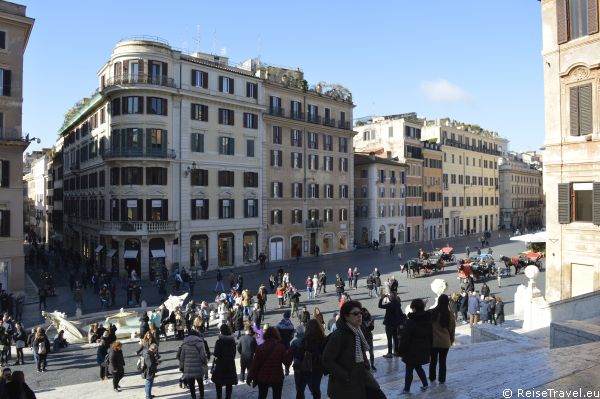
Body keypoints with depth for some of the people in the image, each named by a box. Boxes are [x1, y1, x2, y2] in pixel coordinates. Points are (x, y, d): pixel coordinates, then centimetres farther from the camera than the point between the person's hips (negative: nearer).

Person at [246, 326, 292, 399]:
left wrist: (249, 378, 2)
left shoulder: (260, 347, -7)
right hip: (277, 378, -1)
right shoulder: (281, 347, -10)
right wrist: (290, 354, 9)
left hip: (262, 378, 1)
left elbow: (255, 365, -7)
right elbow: (287, 362, -7)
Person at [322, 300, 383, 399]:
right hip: (345, 387, -8)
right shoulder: (338, 335, -20)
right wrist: (345, 376, -20)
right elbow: (327, 361, -21)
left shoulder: (358, 332, 6)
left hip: (362, 380, 8)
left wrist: (366, 368, 6)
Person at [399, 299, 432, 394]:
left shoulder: (410, 322, -17)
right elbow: (431, 336, 14)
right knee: (418, 367, 24)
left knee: (409, 370, 4)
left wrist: (402, 351, -7)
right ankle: (425, 384, 26)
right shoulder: (428, 320, 5)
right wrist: (429, 350, 20)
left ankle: (407, 389, 11)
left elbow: (405, 339, -16)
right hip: (424, 350, 7)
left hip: (412, 351, -7)